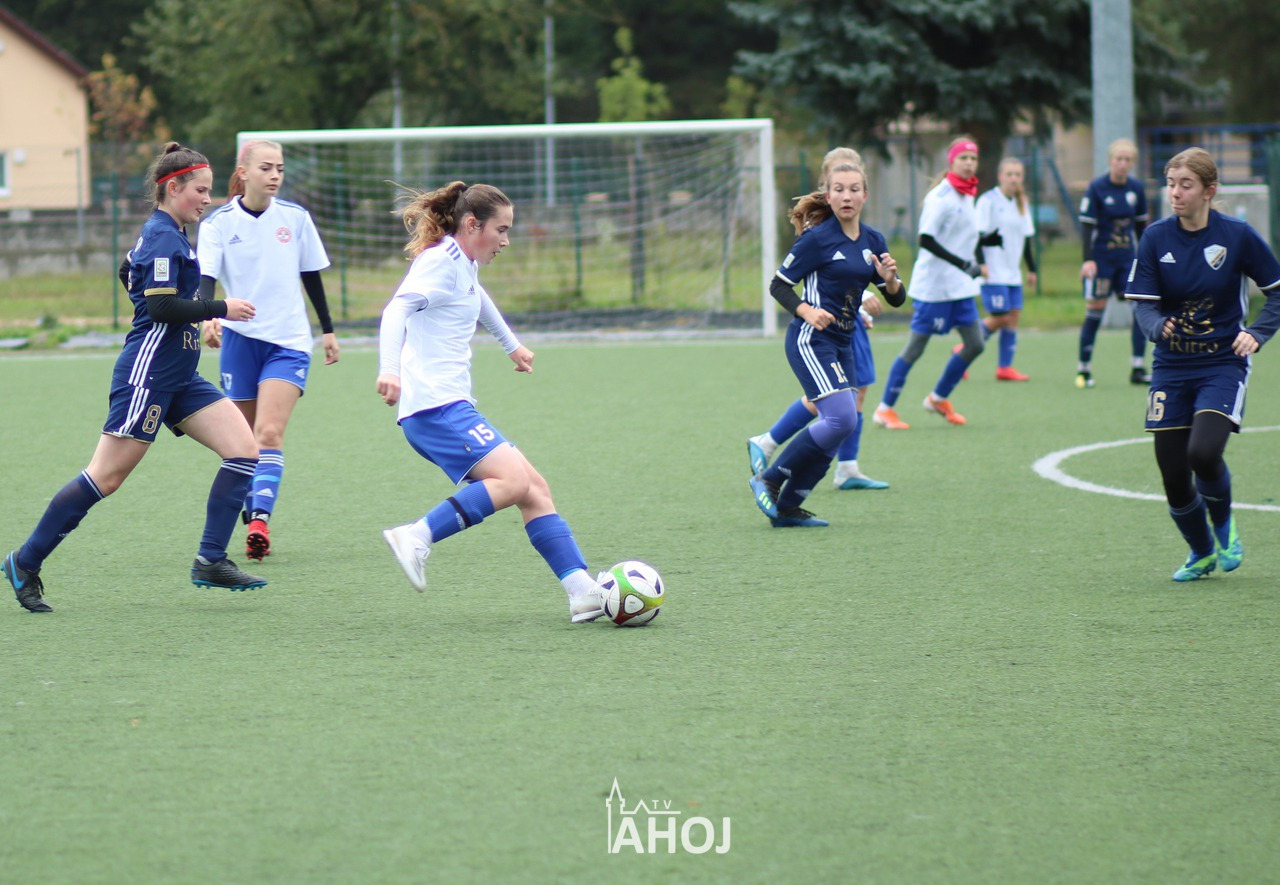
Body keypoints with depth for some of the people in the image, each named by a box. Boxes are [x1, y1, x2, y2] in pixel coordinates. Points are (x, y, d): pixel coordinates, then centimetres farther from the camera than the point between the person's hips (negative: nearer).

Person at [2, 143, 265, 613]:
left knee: (245, 450, -2)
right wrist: (220, 309, -13)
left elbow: (129, 272, 29)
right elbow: (162, 307, -22)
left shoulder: (165, 233, 15)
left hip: (179, 378, 10)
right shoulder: (163, 236, -15)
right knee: (105, 477, -8)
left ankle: (210, 561, -4)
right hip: (148, 374, -10)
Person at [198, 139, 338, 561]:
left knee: (270, 433, -17)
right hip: (240, 339, 0)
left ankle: (260, 520, -26)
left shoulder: (295, 217, 3)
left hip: (289, 342, 0)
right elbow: (205, 279, -14)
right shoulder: (218, 222, -3)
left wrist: (328, 330, 19)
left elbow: (311, 276, 15)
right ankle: (252, 522, 22)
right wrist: (208, 318, -34)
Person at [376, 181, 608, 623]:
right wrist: (390, 369, -40)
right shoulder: (441, 263, -9)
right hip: (436, 405, -10)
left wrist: (512, 345, 60)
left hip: (452, 407, 10)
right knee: (514, 480, -23)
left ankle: (582, 591, -2)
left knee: (534, 488, 2)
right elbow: (397, 309, -23)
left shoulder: (464, 267, 21)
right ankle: (417, 538, -23)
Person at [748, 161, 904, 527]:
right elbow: (778, 284, -6)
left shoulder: (873, 241, 10)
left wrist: (889, 277, -10)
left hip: (842, 345, 8)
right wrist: (806, 311, -23)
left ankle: (787, 508, 13)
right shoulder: (817, 239, -10)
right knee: (842, 419, -19)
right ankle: (768, 480, -6)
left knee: (838, 429, 4)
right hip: (811, 341, -8)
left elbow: (897, 299, 12)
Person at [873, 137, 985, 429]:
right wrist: (964, 265, -27)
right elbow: (926, 239, -24)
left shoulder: (967, 195, 11)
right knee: (915, 347, -4)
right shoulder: (940, 197, -16)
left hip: (960, 285, 8)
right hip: (933, 285, -8)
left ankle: (938, 398, 22)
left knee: (975, 344, 6)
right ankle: (885, 409, 6)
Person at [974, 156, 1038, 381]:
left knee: (1013, 316, 0)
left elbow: (1026, 239, 22)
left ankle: (1005, 367, 4)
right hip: (992, 274, -7)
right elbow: (977, 234, -10)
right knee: (1000, 318, -11)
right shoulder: (988, 201, -7)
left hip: (1013, 274, 7)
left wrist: (1031, 269, 21)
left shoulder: (1021, 204, 15)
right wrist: (981, 262, -19)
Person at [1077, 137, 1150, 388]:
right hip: (1101, 258, -5)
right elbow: (1087, 226, -11)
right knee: (1095, 311, -4)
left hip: (1127, 257, 5)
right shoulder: (1096, 188, -9)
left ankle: (1138, 369, -2)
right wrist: (1088, 260, -19)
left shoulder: (1136, 188, 5)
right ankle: (1083, 370, 8)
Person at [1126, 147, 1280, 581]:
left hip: (1223, 364, -3)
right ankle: (1202, 553, 28)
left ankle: (1224, 525, 9)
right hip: (1172, 368, 3)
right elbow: (1143, 303, -6)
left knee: (1204, 452, -24)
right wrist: (1158, 327, -28)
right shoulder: (1156, 238, -2)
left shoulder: (1237, 236, -7)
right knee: (1173, 474, 0)